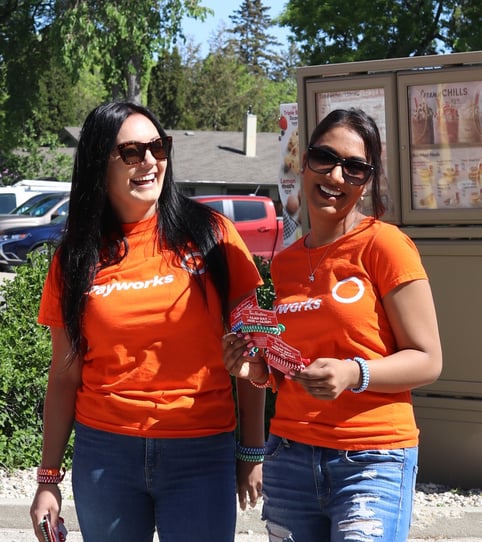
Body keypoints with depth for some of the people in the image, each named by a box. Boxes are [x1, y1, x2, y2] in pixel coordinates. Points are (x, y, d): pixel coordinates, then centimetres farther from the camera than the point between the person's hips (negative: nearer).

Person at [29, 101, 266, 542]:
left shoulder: (211, 234, -1)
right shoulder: (76, 258, 4)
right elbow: (65, 374, 7)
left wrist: (252, 452, 0)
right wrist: (48, 478, 4)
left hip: (202, 454, -1)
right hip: (104, 452, 2)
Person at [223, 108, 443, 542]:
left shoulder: (384, 245, -7)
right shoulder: (285, 263, 11)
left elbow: (427, 361, -8)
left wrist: (354, 375, -23)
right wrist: (258, 369, 2)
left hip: (372, 461, -5)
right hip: (290, 456, 5)